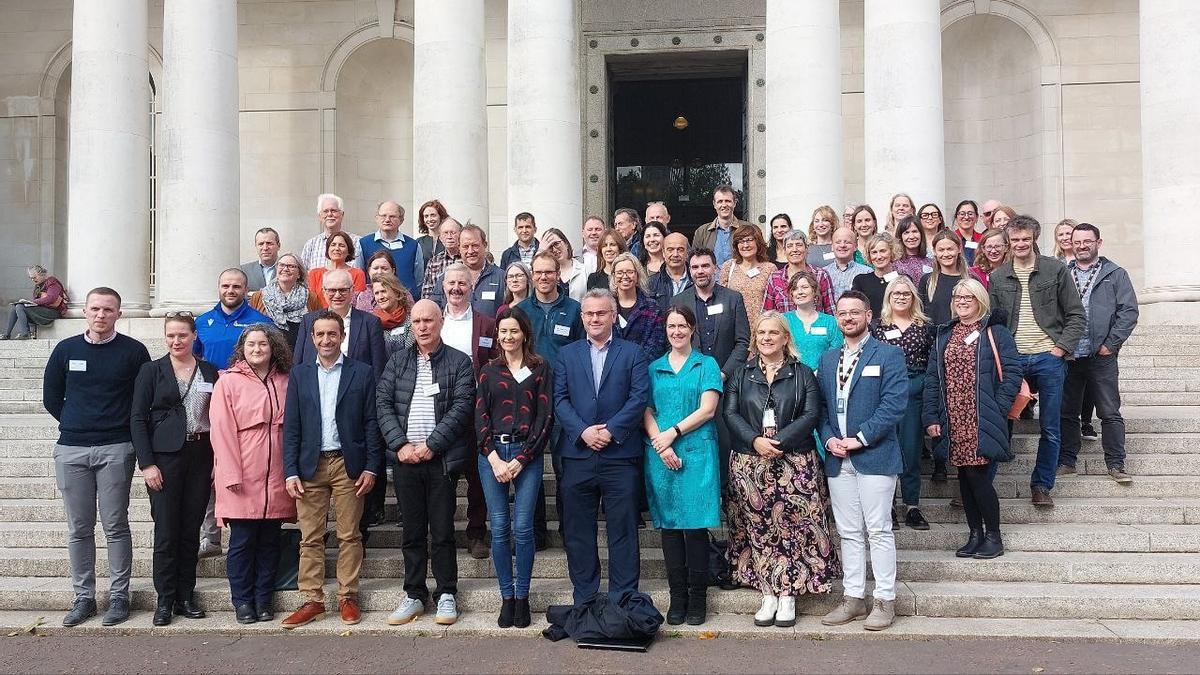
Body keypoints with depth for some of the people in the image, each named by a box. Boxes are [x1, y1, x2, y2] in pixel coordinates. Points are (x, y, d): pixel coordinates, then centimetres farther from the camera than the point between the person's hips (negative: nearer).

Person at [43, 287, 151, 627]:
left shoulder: (133, 351, -1)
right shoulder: (66, 350, 7)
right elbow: (51, 398, 14)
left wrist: (127, 430, 0)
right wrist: (74, 423, 8)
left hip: (115, 449, -3)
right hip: (71, 450, 3)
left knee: (115, 526, 1)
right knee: (79, 529, 7)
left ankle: (119, 596, 10)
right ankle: (83, 597, 16)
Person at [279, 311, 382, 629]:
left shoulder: (362, 373, 3)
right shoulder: (299, 374, 9)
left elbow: (371, 422, 2)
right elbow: (291, 426, 6)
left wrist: (371, 467, -4)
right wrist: (290, 471, -2)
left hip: (349, 465, -1)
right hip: (310, 465, 2)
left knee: (349, 536, 3)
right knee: (310, 538, 3)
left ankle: (347, 597, 13)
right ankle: (312, 600, 10)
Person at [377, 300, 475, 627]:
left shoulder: (459, 362, 3)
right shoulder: (397, 362, 12)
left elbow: (461, 407, -7)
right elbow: (384, 404, 5)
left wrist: (430, 445, -13)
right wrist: (401, 444, -8)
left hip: (441, 458, -3)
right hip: (404, 457, 3)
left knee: (442, 532, 2)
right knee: (412, 532, 9)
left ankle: (446, 595, 13)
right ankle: (414, 596, 18)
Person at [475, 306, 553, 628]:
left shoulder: (540, 369, 6)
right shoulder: (489, 371, 13)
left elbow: (545, 416, 0)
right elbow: (480, 417, 7)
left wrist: (520, 460, -7)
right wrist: (494, 458, -6)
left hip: (527, 453, -2)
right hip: (492, 453, 2)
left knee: (522, 528, -6)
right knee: (499, 528, 1)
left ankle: (522, 597, 7)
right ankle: (506, 598, 10)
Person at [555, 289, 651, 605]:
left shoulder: (632, 353, 7)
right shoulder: (567, 354, 12)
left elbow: (639, 397, -3)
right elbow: (559, 399, 3)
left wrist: (611, 430, -13)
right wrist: (583, 431, -12)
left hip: (621, 454, -2)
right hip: (578, 454, 2)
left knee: (623, 530, 2)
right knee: (578, 530, 7)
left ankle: (622, 599, 11)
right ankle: (584, 599, 18)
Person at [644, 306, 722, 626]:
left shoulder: (706, 365, 6)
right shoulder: (654, 368, 14)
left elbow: (707, 409, -4)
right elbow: (647, 412, 6)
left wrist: (672, 434, -10)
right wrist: (660, 444, -9)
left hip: (696, 453, -2)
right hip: (660, 454, 3)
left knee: (695, 525, -3)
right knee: (669, 525, 4)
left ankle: (697, 599, 5)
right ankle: (677, 597, 11)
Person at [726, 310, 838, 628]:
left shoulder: (803, 374, 6)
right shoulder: (741, 375, 12)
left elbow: (810, 415, -5)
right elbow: (730, 413, 2)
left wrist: (779, 441, -16)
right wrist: (755, 441, -14)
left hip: (795, 464, -2)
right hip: (749, 464, 2)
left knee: (791, 527, -4)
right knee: (758, 529, 3)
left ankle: (788, 595, 4)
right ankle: (768, 596, 10)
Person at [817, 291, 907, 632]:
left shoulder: (888, 355, -1)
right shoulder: (827, 359, 16)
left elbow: (894, 403, -11)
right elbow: (820, 407, 14)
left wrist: (860, 438, -15)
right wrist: (829, 439, -3)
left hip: (874, 456, -5)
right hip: (837, 459, 5)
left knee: (879, 530, -2)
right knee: (848, 532, 9)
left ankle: (885, 600, 6)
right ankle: (853, 598, 16)